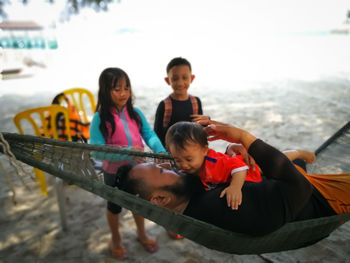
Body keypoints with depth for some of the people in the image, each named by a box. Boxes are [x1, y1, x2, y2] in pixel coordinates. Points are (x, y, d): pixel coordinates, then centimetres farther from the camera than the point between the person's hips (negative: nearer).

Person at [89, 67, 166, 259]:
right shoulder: (100, 118, -21)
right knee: (115, 205, 20)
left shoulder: (135, 113, -10)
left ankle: (141, 234, 53)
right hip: (114, 171, -3)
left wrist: (160, 151, -32)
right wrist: (127, 151, -37)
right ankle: (115, 239, 49)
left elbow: (149, 134, -12)